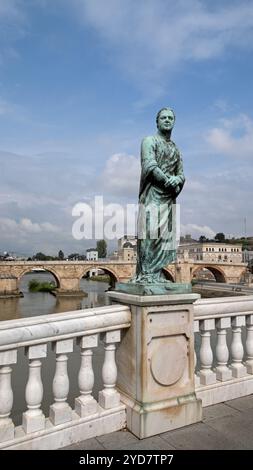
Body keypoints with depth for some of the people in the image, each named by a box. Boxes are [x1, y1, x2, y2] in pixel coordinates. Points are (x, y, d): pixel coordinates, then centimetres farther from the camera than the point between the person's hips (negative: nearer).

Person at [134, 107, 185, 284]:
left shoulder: (175, 148, 24)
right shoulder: (150, 141, 6)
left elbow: (181, 174, 16)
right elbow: (150, 166, -9)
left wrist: (176, 180, -7)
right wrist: (169, 181, -13)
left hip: (169, 196, 6)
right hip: (153, 193, -6)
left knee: (165, 235, 0)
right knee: (151, 233, -14)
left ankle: (157, 274, 3)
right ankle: (146, 273, -13)